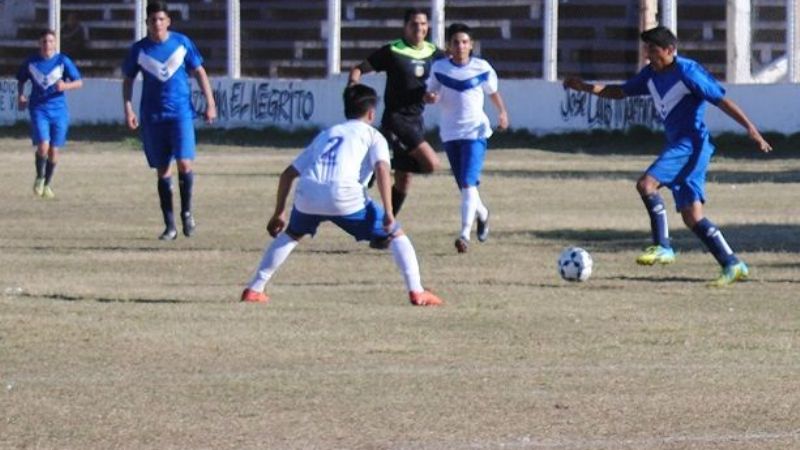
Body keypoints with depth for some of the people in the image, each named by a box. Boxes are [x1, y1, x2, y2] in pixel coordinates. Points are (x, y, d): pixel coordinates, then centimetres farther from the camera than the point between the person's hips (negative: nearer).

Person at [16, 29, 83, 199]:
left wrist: (65, 86, -20)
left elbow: (79, 82, -1)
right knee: (43, 146, -17)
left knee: (54, 150, 3)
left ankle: (47, 184, 23)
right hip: (38, 110, 0)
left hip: (58, 110, 0)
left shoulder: (63, 61, -2)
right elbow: (21, 80, 18)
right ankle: (39, 178, 8)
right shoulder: (31, 63, 2)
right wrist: (20, 95, 0)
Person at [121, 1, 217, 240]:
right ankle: (170, 226, 10)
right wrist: (128, 109, 0)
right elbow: (128, 80, 11)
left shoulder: (182, 43, 0)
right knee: (162, 171, 3)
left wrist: (210, 103, 3)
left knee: (184, 163, -15)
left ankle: (186, 212, 8)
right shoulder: (139, 49, 1)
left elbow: (199, 72, 8)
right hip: (152, 117, 1)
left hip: (181, 113, -1)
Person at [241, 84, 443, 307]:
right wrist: (388, 212, -4)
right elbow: (382, 169, -1)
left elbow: (288, 173, 30)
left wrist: (279, 213, 38)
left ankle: (254, 290, 28)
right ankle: (416, 292, 0)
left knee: (290, 235, 34)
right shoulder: (372, 135, 20)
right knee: (396, 234, 13)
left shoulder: (325, 134, 33)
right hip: (345, 196, -4)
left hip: (307, 195, 4)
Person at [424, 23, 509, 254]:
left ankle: (465, 234, -21)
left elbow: (493, 92, 11)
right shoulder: (439, 68, 1)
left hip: (475, 131, -3)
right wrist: (430, 98, -14)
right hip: (450, 133, 3)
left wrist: (502, 112, 1)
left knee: (468, 183, -17)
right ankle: (482, 214, 43)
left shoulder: (482, 68, -3)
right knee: (464, 186, 13)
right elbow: (431, 94, 8)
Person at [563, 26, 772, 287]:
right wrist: (586, 88, 11)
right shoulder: (651, 75, 12)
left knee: (646, 184, -22)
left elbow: (722, 101, -13)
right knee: (692, 217, 5)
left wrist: (751, 129, -19)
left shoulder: (688, 72, -12)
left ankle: (662, 247, -17)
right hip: (677, 145, 9)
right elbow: (621, 92, 24)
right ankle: (732, 265, 10)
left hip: (692, 144, -9)